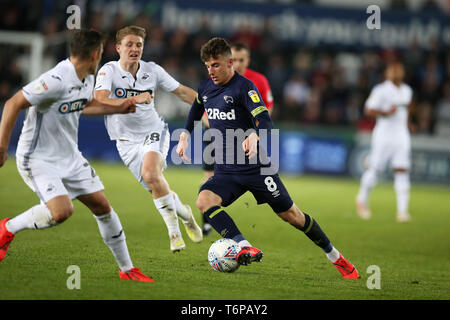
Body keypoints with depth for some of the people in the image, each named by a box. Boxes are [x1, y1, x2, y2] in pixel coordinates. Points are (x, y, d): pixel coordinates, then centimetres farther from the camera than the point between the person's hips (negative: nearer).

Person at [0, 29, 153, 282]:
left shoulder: (88, 79, 3)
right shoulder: (56, 80, -26)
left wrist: (118, 109, 20)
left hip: (70, 157, 8)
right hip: (39, 159, -8)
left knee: (103, 207, 6)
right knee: (62, 211, -27)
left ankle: (126, 268, 19)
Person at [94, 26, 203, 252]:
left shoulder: (152, 70, -5)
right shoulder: (109, 71, -13)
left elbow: (181, 91, 9)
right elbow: (99, 101, -30)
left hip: (153, 132, 0)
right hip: (127, 140, 0)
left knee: (150, 173, -28)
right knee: (157, 189, -5)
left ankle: (173, 229, -15)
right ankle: (183, 213, 26)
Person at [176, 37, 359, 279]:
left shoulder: (244, 87, -12)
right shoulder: (205, 88, 7)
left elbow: (264, 120, -25)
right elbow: (194, 114, 29)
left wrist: (254, 136, -46)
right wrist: (184, 136, 13)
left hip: (255, 168, -5)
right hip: (225, 170, 5)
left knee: (291, 215, 2)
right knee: (204, 200, -25)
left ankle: (336, 258, 20)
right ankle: (244, 248, -34)